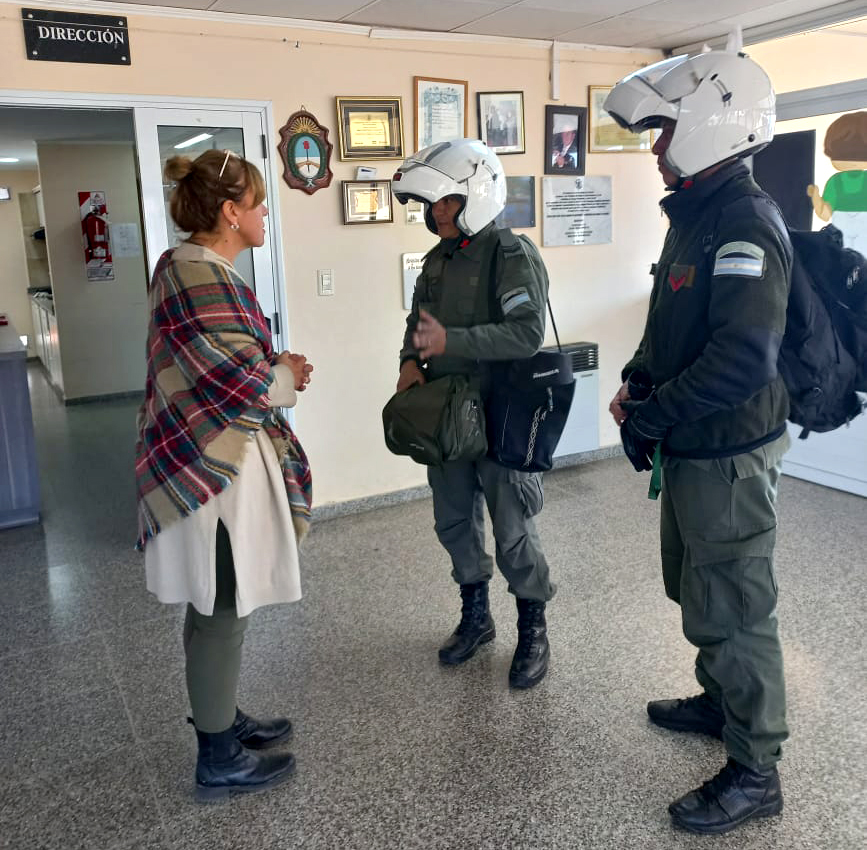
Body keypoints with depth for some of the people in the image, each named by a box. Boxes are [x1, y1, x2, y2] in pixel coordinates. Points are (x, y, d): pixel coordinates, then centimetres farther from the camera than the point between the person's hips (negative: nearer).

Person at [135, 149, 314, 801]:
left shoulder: (194, 268, 13)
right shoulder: (199, 276, -21)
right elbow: (242, 387, -25)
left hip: (211, 460, 11)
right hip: (213, 472, -11)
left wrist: (272, 366, 5)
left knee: (218, 606, 20)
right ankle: (220, 761, 18)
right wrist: (288, 374, -6)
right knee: (222, 612, 2)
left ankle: (222, 718, 37)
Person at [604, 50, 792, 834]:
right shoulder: (696, 216, 10)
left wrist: (650, 418, -21)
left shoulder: (746, 223, -21)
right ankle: (721, 703, 45)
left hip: (729, 454, -10)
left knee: (731, 607, 3)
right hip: (693, 448, 10)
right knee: (696, 587, 23)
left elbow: (742, 360, -30)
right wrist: (638, 381, 4)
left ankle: (755, 771, 21)